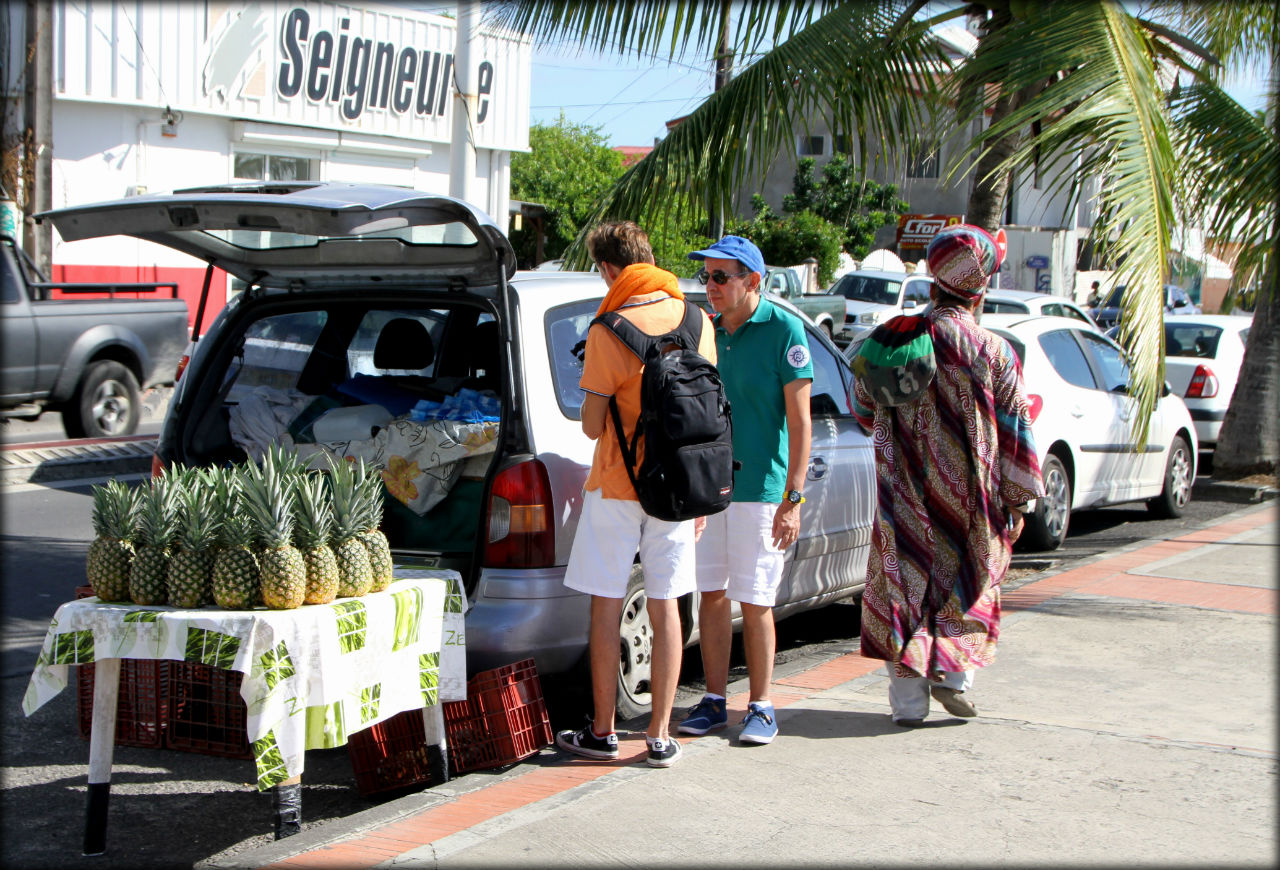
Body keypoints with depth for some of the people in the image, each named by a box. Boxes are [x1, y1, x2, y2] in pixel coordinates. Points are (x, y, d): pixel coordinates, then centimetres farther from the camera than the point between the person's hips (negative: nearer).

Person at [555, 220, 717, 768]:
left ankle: (602, 733, 12)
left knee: (606, 606, 6)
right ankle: (661, 737, 11)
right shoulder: (696, 321, 1)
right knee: (665, 607, 9)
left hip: (617, 485, -4)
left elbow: (592, 425, -13)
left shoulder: (609, 331, -15)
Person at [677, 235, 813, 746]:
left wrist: (793, 498, -14)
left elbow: (799, 420, -9)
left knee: (755, 602, 0)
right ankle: (714, 701, 18)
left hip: (760, 489, -5)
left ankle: (761, 706, 11)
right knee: (712, 595, 8)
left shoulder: (784, 330, -8)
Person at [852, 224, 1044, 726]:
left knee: (905, 581, 7)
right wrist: (1017, 501, 4)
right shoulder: (993, 353, -8)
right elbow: (1014, 431, -4)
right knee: (971, 579, 17)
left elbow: (864, 410, 12)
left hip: (903, 493, 2)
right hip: (967, 497, -2)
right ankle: (954, 669, 3)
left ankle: (908, 698, 6)